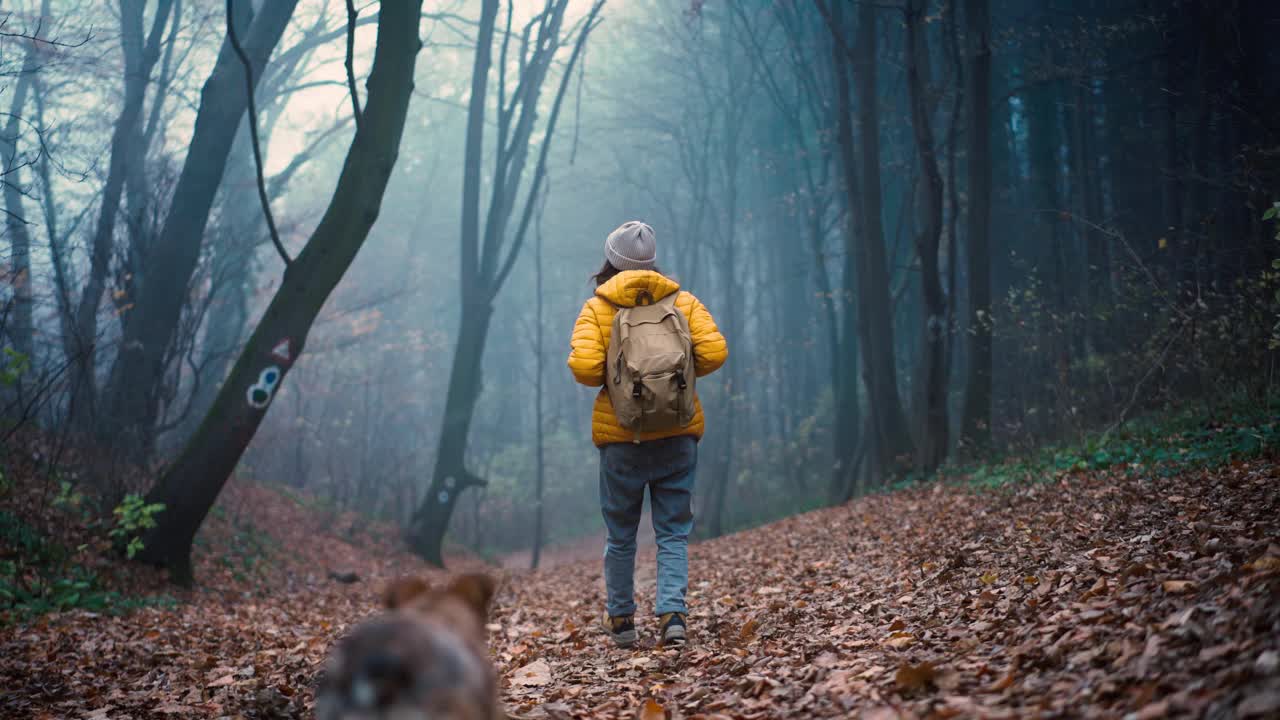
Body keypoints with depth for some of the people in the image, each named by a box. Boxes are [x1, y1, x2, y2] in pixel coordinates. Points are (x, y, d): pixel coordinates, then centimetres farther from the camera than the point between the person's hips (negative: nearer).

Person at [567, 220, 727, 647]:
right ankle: (672, 614, -8)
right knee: (674, 532, 6)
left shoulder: (597, 308, -2)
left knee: (620, 535, 13)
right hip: (678, 436, 1)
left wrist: (607, 379, 5)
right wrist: (682, 371, 9)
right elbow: (714, 352, -9)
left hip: (621, 439, -1)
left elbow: (583, 366, -16)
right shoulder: (683, 301, 3)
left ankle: (621, 620, 21)